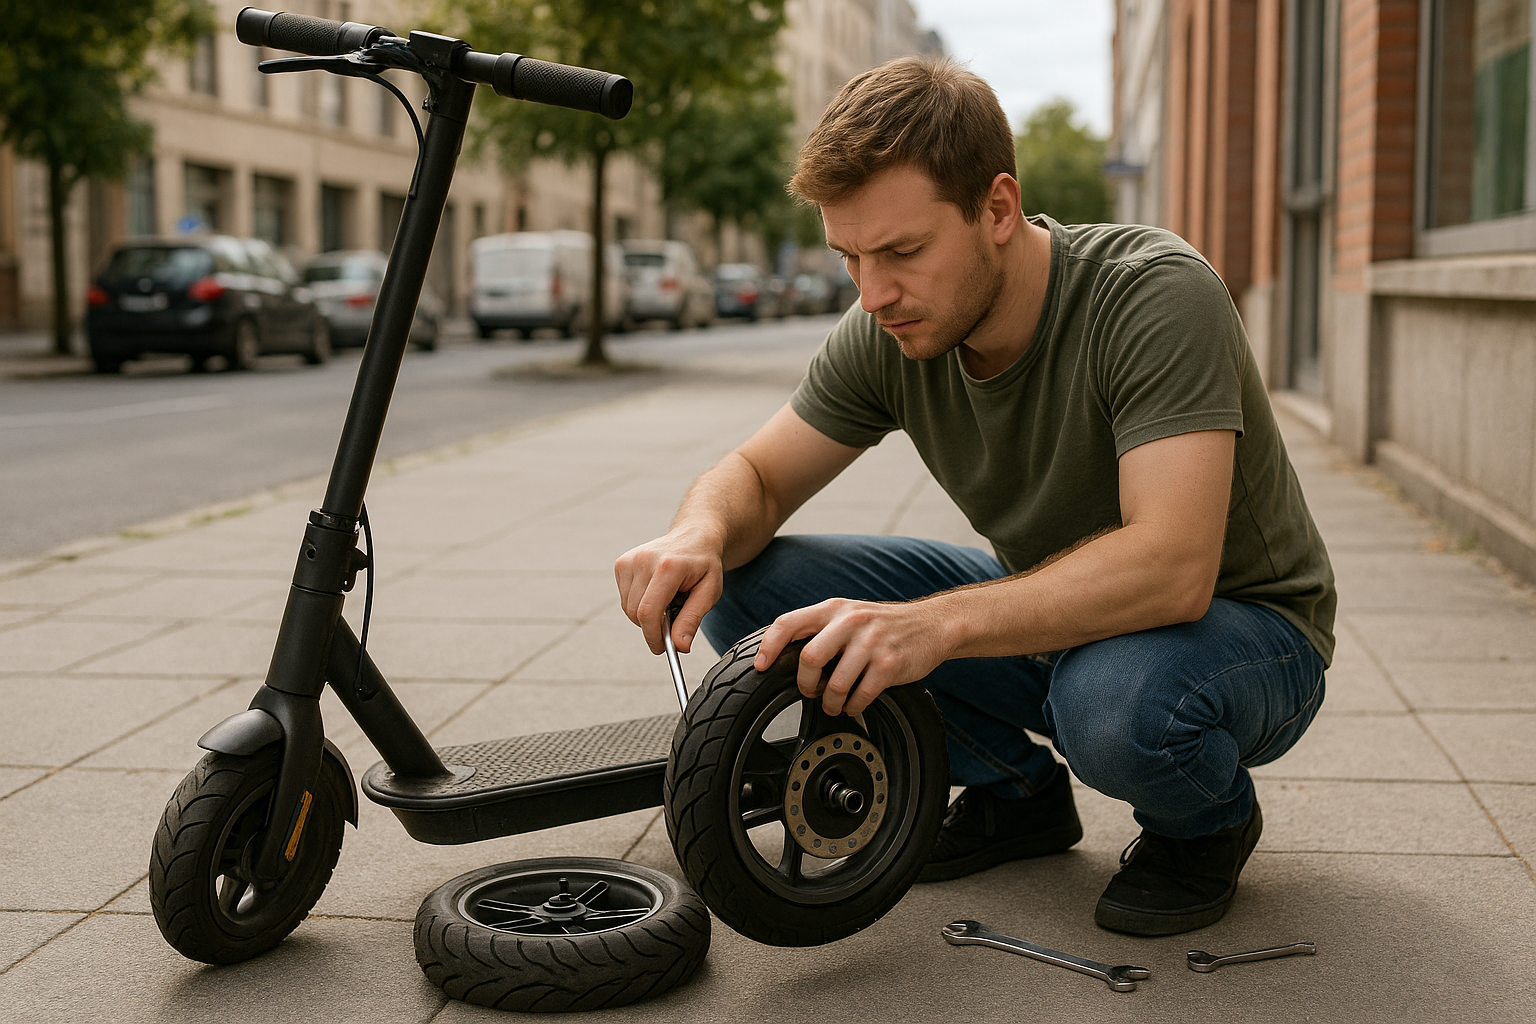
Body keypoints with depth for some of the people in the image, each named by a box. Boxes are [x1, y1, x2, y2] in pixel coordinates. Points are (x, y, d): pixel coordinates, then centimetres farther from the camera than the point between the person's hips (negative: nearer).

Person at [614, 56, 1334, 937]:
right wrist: (702, 534, -28)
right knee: (747, 586, -11)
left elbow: (1171, 568, -40)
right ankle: (1018, 792, 7)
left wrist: (934, 623, -50)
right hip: (1051, 609, 6)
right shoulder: (891, 332, -12)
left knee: (1117, 697, -42)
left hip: (1240, 625, -5)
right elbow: (757, 477, -3)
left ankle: (1205, 820, -3)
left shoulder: (1158, 296, -29)